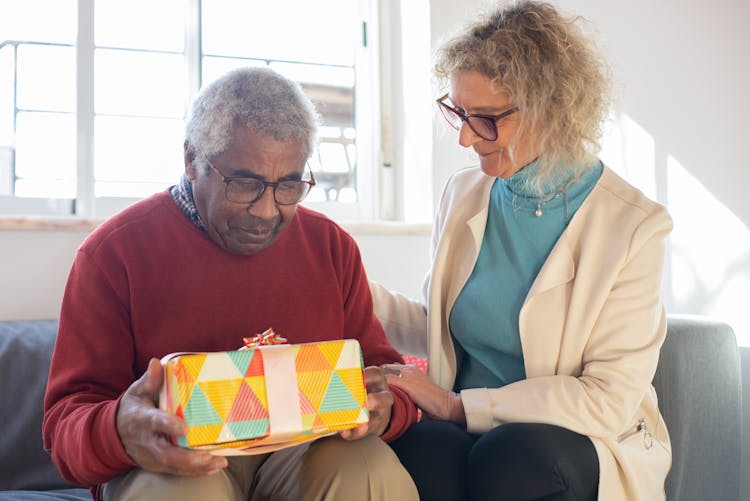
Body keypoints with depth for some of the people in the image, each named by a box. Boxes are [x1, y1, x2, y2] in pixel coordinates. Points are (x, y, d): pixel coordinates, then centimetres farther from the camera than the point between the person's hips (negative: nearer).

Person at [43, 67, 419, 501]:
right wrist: (119, 433, -32)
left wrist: (384, 409, -17)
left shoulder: (332, 247, 8)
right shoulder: (116, 251, -3)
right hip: (179, 466, -1)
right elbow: (67, 421, -6)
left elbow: (382, 367, 11)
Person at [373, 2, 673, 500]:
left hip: (579, 444, -2)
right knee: (425, 451, -33)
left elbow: (609, 401, -13)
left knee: (508, 455, -36)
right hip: (457, 431, 3)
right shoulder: (463, 194, 8)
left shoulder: (632, 225, -8)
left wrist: (460, 405, -15)